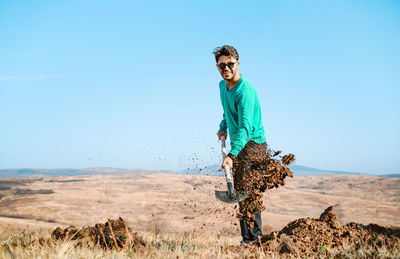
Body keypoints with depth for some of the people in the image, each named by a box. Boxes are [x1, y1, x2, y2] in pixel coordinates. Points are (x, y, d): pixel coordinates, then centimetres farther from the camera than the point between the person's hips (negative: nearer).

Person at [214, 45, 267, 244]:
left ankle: (252, 237, -11)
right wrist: (223, 127, 12)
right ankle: (254, 236, 17)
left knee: (247, 191, -15)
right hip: (239, 144, 9)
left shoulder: (245, 92, -21)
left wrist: (232, 155, -41)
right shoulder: (223, 86, 8)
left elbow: (245, 127, -31)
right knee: (240, 190, 10)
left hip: (252, 144, -9)